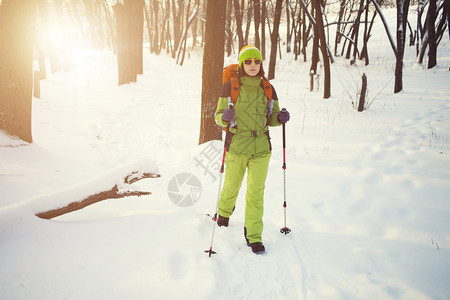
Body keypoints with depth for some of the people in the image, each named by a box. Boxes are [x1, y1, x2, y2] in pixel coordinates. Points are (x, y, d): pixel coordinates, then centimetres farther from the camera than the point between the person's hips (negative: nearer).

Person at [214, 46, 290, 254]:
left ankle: (253, 235, 13)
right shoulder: (230, 87, -3)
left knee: (256, 192, 0)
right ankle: (224, 210, 50)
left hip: (261, 147, 1)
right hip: (236, 145, -1)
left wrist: (280, 118, -9)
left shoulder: (268, 89, 5)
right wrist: (225, 117, -24)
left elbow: (271, 118, 13)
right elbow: (218, 117, -1)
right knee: (232, 186, 16)